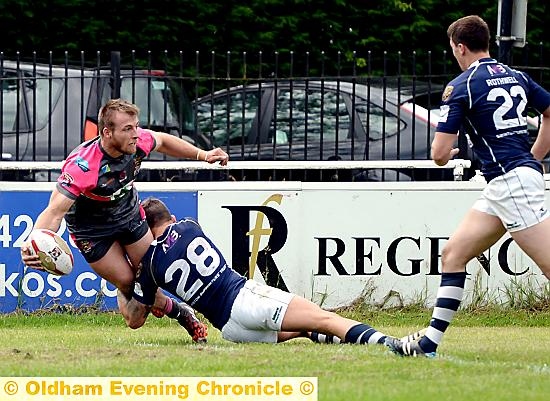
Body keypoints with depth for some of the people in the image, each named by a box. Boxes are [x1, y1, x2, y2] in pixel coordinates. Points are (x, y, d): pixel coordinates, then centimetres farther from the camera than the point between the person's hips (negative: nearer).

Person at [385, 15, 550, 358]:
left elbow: (439, 154, -8)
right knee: (454, 254, 13)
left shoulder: (461, 87, -7)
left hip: (511, 182, -9)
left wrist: (446, 153, 16)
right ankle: (429, 345, 13)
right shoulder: (517, 77, 15)